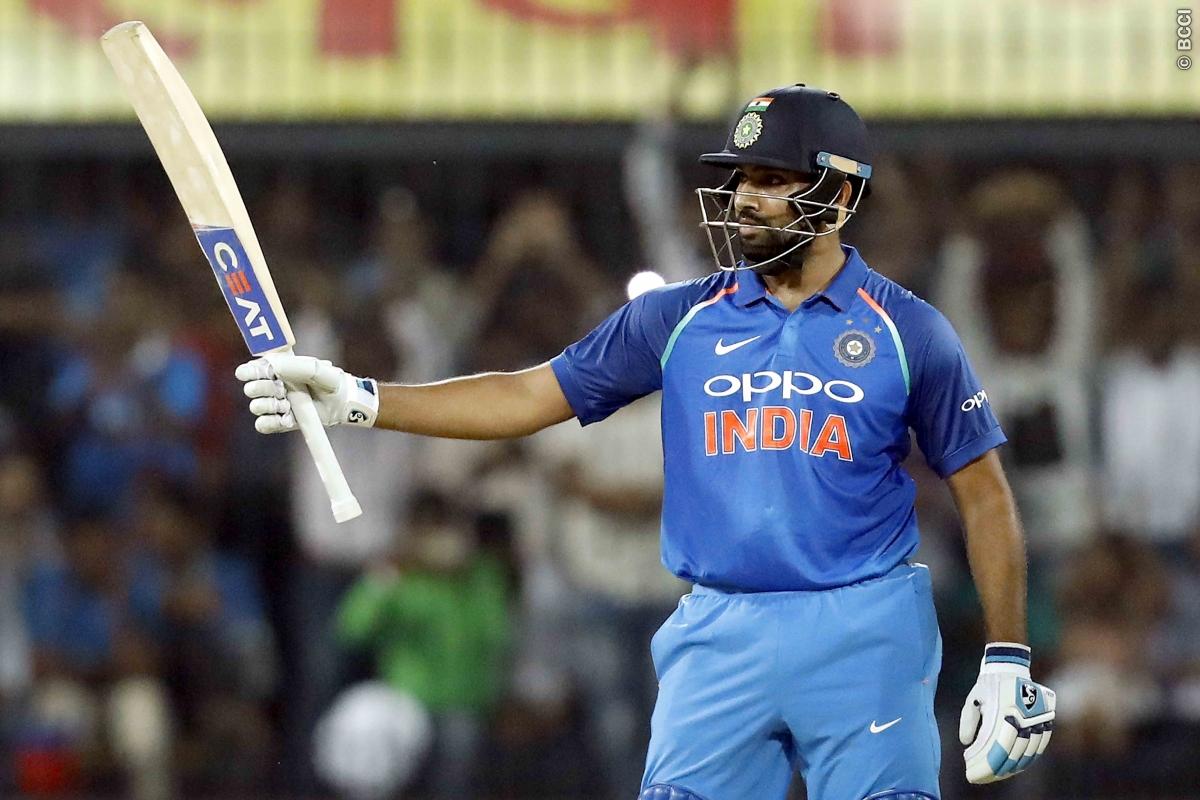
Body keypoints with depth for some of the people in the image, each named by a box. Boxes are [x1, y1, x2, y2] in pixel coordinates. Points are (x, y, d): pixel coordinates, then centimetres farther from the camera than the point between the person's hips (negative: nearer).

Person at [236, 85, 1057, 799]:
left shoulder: (908, 331, 1)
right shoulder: (681, 320, 8)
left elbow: (984, 495, 4)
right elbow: (528, 397, 6)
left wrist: (1007, 662, -2)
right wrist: (357, 400, -4)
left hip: (864, 638, -3)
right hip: (720, 637, 3)